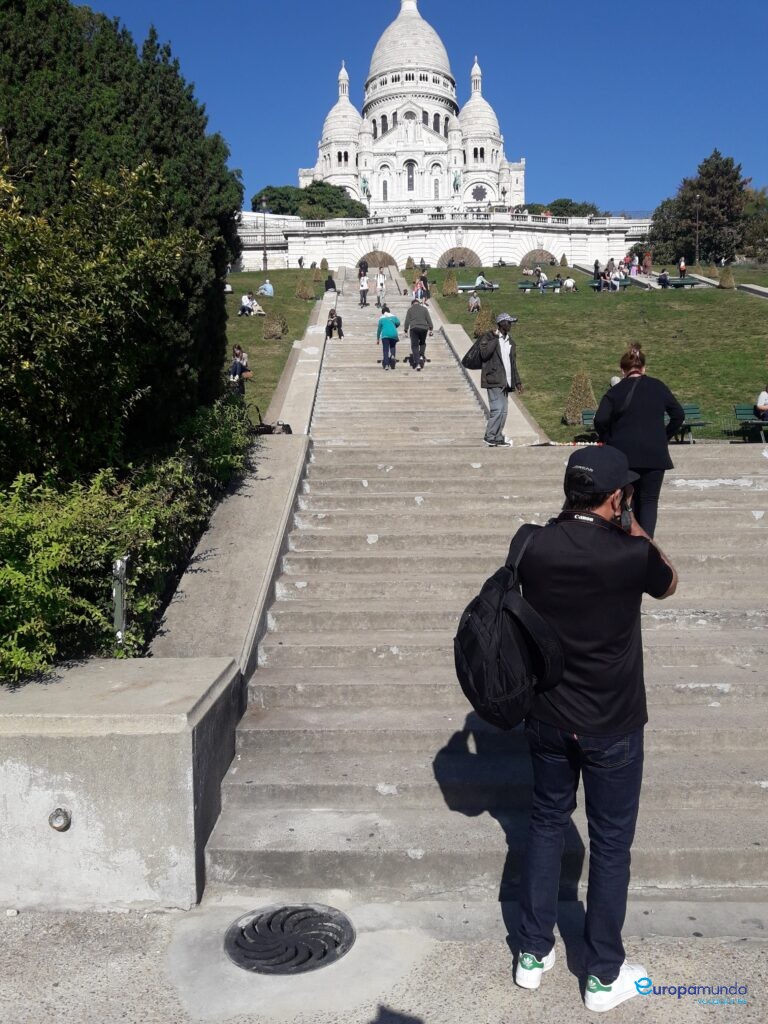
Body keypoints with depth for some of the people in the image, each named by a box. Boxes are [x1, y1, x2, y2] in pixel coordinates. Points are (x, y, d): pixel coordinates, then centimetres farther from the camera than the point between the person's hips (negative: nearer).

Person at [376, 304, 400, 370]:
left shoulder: (381, 318, 13)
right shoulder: (393, 316, 17)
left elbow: (379, 328, 14)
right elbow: (398, 323, 4)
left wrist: (378, 339, 21)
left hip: (385, 335, -2)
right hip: (394, 334, 2)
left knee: (385, 350, 0)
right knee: (392, 347, 20)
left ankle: (386, 365, -10)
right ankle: (393, 356, -11)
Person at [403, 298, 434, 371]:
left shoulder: (410, 310, 11)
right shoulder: (424, 309, 14)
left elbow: (407, 321, 4)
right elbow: (429, 319, 7)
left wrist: (406, 330, 5)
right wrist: (431, 329, 5)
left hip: (414, 329, -1)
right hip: (423, 328, 1)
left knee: (415, 346, 2)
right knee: (422, 343, 24)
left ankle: (417, 363, -7)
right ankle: (422, 355, 2)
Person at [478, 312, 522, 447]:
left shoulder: (510, 341, 19)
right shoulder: (488, 337, -4)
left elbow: (513, 363, 23)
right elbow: (484, 354, -21)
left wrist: (517, 381, 20)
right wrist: (495, 338, -16)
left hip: (506, 381, 8)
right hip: (494, 379, -8)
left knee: (503, 410, 7)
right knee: (497, 408, -15)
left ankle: (498, 438, 12)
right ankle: (490, 437, -6)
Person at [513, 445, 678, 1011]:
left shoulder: (534, 548, -11)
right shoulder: (630, 554, -22)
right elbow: (669, 584, 2)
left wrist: (577, 519, 7)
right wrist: (635, 528, 7)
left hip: (547, 718, 4)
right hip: (611, 727, -4)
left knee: (546, 825, 21)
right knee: (611, 843, 14)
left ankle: (533, 954, 34)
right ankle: (604, 975, 31)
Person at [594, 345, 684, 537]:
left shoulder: (615, 391, -1)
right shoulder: (658, 387, 5)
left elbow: (600, 420, -13)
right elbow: (678, 415, 7)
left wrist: (608, 440, 2)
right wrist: (665, 437, 15)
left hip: (624, 454, 0)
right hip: (654, 454, 0)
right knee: (649, 501, 6)